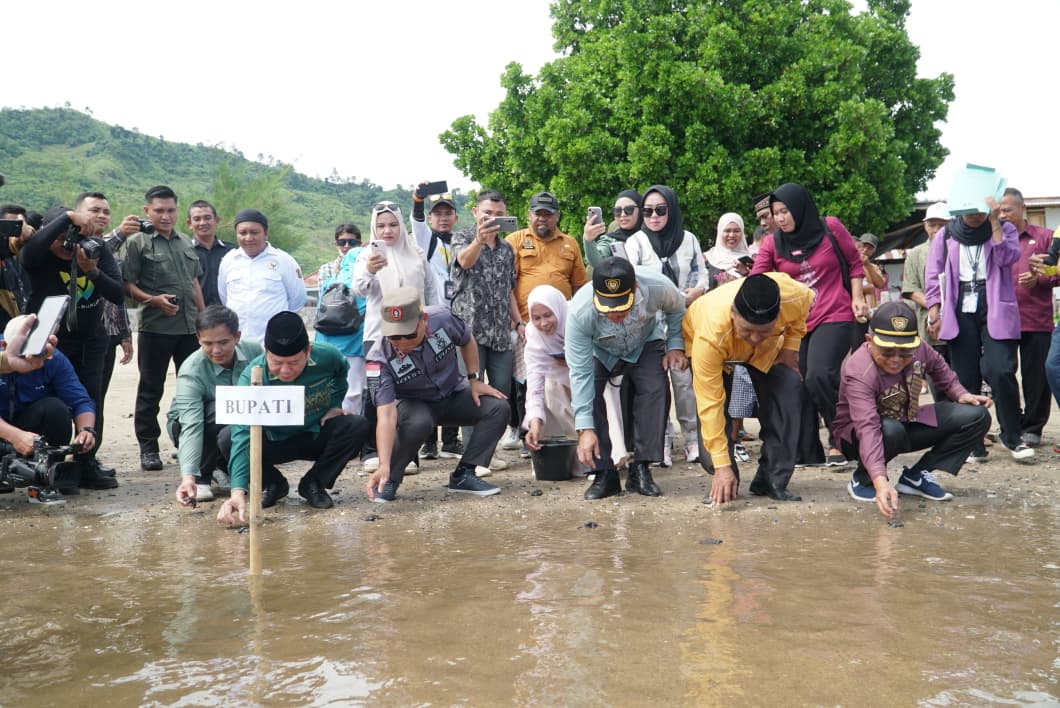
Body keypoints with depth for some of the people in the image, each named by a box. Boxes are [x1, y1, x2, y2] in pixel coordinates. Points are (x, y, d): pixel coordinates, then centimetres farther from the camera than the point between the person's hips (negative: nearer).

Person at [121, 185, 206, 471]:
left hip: (190, 327, 5)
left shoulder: (186, 243, 16)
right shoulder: (138, 242, -2)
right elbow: (127, 284, -7)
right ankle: (148, 447, 12)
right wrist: (153, 300, -21)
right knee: (151, 389, 4)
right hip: (155, 326, -5)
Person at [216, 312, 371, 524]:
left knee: (358, 426, -27)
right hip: (275, 443, -1)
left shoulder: (327, 356, -23)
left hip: (318, 436, 2)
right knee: (228, 441, -29)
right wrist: (238, 491, -53)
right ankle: (274, 484, 1)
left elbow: (342, 369, 6)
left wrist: (335, 404, -5)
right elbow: (243, 435, -42)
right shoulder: (252, 377, -32)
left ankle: (313, 484, -5)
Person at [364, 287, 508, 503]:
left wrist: (474, 380, -4)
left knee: (498, 408, -18)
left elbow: (467, 341, 0)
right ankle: (388, 479, -14)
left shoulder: (442, 318, -26)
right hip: (413, 404, -4)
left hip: (453, 395, 4)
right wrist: (384, 466, -49)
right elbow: (386, 415, -39)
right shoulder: (380, 359, -33)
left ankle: (463, 475, -9)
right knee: (419, 422, -37)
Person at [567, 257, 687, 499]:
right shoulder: (579, 313, -40)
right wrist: (585, 429, -36)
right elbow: (580, 373, -35)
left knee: (655, 389, -24)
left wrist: (676, 345, -18)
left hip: (646, 345, 1)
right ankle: (604, 473, -13)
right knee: (584, 391, -25)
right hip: (599, 351, -1)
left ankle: (640, 470, -11)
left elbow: (677, 309, -9)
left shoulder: (658, 287, -37)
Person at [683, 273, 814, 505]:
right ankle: (723, 484, 0)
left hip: (766, 350, 2)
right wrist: (722, 466, -37)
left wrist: (790, 347, -14)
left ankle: (772, 481, -9)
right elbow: (710, 405, -40)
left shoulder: (795, 297, -38)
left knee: (789, 389, -20)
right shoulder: (710, 335, -46)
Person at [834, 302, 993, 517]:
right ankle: (863, 480, -10)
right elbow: (868, 428, -47)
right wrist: (880, 481, -58)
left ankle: (916, 476, -2)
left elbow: (938, 367, 11)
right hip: (856, 435, -6)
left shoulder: (919, 348, -16)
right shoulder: (859, 373, -35)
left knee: (977, 416, -7)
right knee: (891, 430, -42)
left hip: (907, 422, 6)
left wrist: (960, 393, -4)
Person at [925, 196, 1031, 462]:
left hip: (995, 309, -2)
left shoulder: (1005, 229, 9)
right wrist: (934, 311, 0)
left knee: (1000, 371, -15)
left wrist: (994, 222, -12)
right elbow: (934, 275, 9)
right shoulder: (946, 234, 11)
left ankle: (1012, 438, 2)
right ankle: (974, 444, 7)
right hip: (960, 310, 2)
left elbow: (1008, 257, -10)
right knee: (965, 379, 0)